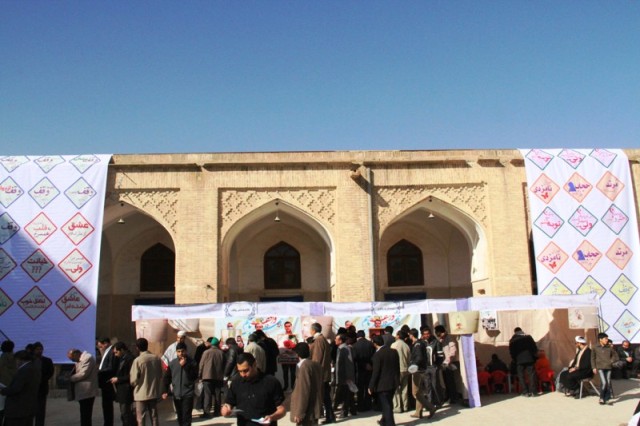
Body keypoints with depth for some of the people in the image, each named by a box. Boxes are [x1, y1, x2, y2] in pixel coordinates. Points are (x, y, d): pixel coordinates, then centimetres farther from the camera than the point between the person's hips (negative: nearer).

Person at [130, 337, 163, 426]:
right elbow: (160, 375, 6)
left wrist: (134, 384, 9)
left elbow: (133, 380, -12)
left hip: (141, 394, -4)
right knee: (154, 417, 13)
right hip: (154, 392, 4)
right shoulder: (157, 359, -2)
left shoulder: (137, 360, -16)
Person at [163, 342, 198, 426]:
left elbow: (194, 377, -14)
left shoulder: (192, 363, -4)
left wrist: (185, 366, -19)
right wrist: (165, 391, -2)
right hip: (176, 394, 3)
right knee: (180, 416, 13)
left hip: (188, 394, -3)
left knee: (186, 416, -7)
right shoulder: (172, 363, 3)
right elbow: (166, 378, 7)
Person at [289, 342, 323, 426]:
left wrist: (299, 413, -18)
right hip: (315, 409, 9)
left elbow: (303, 391, -20)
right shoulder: (316, 365, 8)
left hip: (307, 412, -9)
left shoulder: (304, 366, -17)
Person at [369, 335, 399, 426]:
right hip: (393, 382, 8)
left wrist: (371, 386, -11)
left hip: (382, 384, -7)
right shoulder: (394, 352, 2)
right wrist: (397, 379, 20)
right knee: (388, 404, 22)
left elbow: (375, 372, -18)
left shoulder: (377, 354, -17)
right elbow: (398, 367, 9)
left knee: (385, 405, 2)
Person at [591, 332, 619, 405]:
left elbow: (615, 356, 13)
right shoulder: (595, 348, 1)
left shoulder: (610, 348, 4)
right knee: (604, 382, -14)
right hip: (600, 367, -3)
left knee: (608, 383, 0)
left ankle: (606, 398, 13)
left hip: (608, 367, 3)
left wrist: (611, 361, -3)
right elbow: (593, 358, 7)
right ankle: (601, 398, 1)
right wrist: (594, 367, 2)